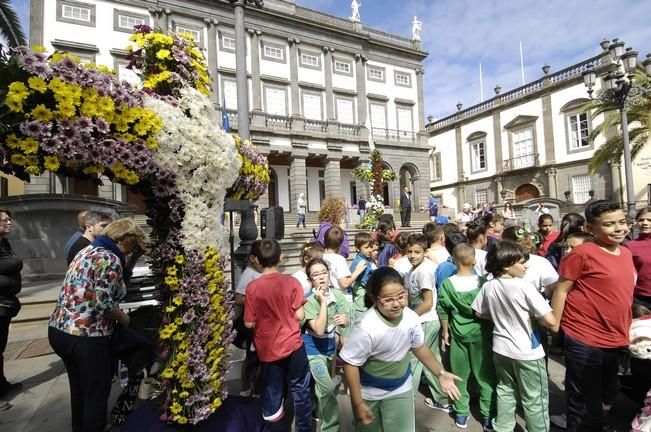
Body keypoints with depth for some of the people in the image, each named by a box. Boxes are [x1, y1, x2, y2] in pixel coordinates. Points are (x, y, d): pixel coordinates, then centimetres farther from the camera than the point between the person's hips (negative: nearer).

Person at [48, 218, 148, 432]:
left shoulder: (87, 250, 9)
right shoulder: (110, 260, -19)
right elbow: (103, 303, -23)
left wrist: (128, 264, 11)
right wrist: (124, 318, -5)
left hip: (58, 329, 9)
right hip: (85, 336, -9)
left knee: (78, 388, 27)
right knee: (96, 392, 12)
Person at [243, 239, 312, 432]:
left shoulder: (252, 287, -14)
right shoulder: (292, 282, -14)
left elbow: (249, 323, -9)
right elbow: (300, 316, -11)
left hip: (268, 349, 0)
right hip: (293, 344, 0)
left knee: (273, 393, 19)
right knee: (300, 390, 20)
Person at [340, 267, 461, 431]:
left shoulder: (411, 317, -19)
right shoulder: (366, 327, -35)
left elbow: (419, 347, 2)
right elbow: (350, 364, -23)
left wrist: (441, 373, 0)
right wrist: (358, 404, -17)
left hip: (401, 388, 3)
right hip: (368, 392, -3)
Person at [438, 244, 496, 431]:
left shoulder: (447, 284, -13)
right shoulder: (482, 282, -15)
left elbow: (443, 311, -5)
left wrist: (445, 331, 10)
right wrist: (491, 329, 12)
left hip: (458, 333, 1)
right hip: (480, 333, -1)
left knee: (459, 375, 15)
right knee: (485, 375, 15)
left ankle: (461, 414, 28)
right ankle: (488, 417, 25)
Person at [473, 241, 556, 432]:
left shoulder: (488, 286, -6)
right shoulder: (524, 287, -22)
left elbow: (479, 313, 5)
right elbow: (550, 321, -22)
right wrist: (535, 317, -2)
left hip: (500, 347, 6)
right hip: (526, 352, -5)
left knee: (505, 390, 23)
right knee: (535, 400, 13)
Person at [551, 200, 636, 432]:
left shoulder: (626, 253, 6)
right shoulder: (582, 253, -17)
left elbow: (622, 292, 17)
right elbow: (561, 290, -15)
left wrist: (626, 331, 18)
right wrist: (554, 327, -15)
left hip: (616, 340, 8)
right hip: (584, 341, -7)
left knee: (607, 398, 26)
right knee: (584, 404, 8)